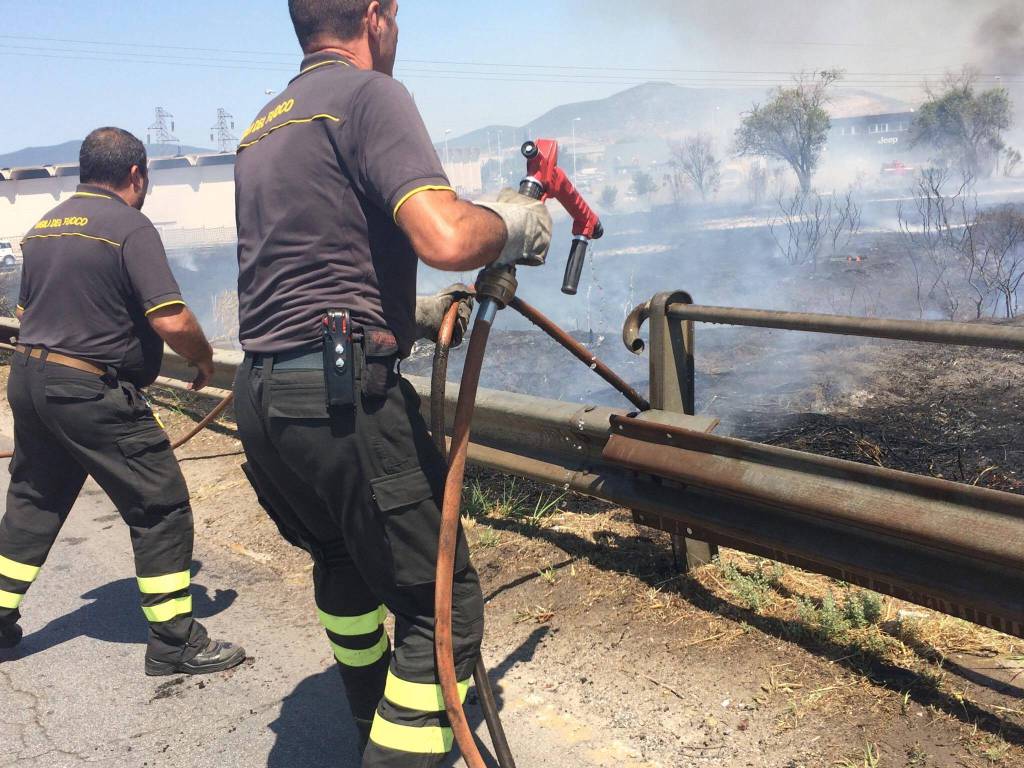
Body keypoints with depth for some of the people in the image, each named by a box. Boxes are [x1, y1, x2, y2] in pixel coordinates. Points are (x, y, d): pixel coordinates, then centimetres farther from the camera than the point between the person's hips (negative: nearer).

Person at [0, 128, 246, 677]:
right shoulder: (129, 227, -13)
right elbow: (172, 321, -21)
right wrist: (205, 360, -3)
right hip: (92, 391, -8)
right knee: (161, 507, 1)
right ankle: (173, 642, 7)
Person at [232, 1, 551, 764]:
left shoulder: (262, 127, 19)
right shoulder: (369, 94, -7)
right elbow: (447, 239, -22)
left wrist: (413, 314, 26)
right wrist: (512, 220, -1)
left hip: (260, 400, 10)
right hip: (341, 400, -9)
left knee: (345, 557, 28)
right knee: (442, 603, 0)